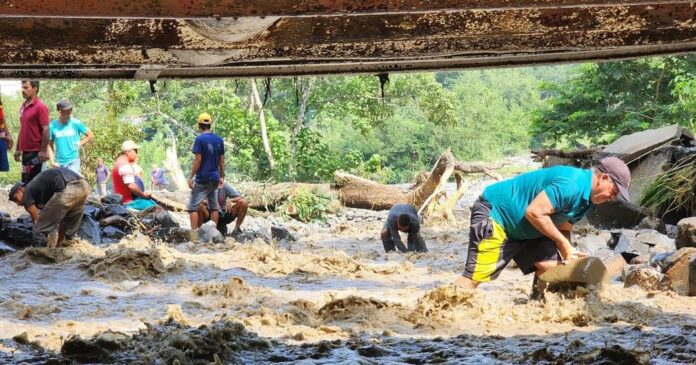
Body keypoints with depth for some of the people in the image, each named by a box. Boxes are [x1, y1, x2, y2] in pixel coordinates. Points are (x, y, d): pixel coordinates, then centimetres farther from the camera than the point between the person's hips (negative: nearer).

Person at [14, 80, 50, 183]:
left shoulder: (40, 107, -11)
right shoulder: (23, 106, 12)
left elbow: (45, 130, -15)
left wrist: (43, 151, -19)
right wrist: (18, 149, 17)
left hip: (36, 152, -8)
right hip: (25, 151, 8)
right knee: (25, 181, 11)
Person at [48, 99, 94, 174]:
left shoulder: (76, 123, -3)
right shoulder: (52, 126, -1)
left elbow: (90, 135, 7)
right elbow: (50, 145, 6)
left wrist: (79, 145, -2)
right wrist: (52, 161, -1)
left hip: (73, 162, -2)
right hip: (59, 163, 2)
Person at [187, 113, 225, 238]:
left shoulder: (200, 139, -12)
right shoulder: (219, 140, 5)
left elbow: (198, 160, -15)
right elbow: (222, 160, 8)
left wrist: (191, 177, -11)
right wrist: (222, 177, 17)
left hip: (202, 178, -6)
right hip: (215, 178, 6)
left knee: (193, 207, -1)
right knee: (214, 206, 13)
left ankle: (194, 236, -10)